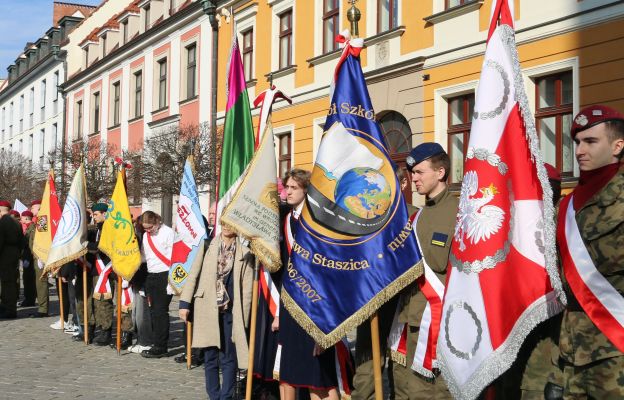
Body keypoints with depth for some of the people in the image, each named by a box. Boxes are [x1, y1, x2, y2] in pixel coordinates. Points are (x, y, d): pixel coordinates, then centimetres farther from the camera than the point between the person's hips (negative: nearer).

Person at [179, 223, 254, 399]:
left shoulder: (245, 253, 0)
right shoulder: (207, 245, 3)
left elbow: (247, 288, -1)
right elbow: (193, 274, 5)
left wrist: (243, 318, -4)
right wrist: (185, 303, -1)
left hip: (230, 312, -1)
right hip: (207, 310, 1)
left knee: (229, 358, 2)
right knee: (210, 357, 7)